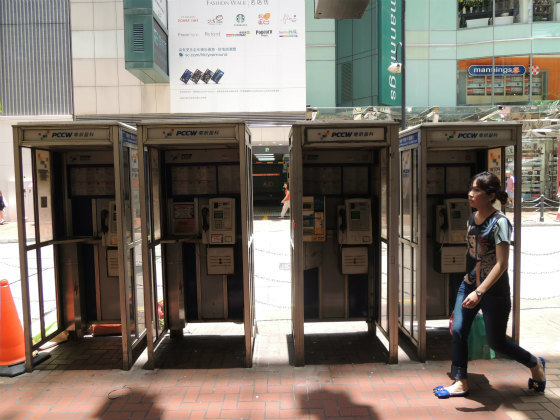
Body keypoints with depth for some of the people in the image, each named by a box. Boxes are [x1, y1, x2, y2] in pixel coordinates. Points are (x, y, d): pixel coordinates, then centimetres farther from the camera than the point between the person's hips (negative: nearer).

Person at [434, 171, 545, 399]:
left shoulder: (499, 222, -18)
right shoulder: (471, 219, 4)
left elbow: (501, 264, -22)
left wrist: (479, 292, -28)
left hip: (494, 291, -6)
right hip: (469, 284, 7)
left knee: (496, 342, 7)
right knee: (458, 331, 1)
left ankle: (535, 364, 35)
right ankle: (460, 383, 14)